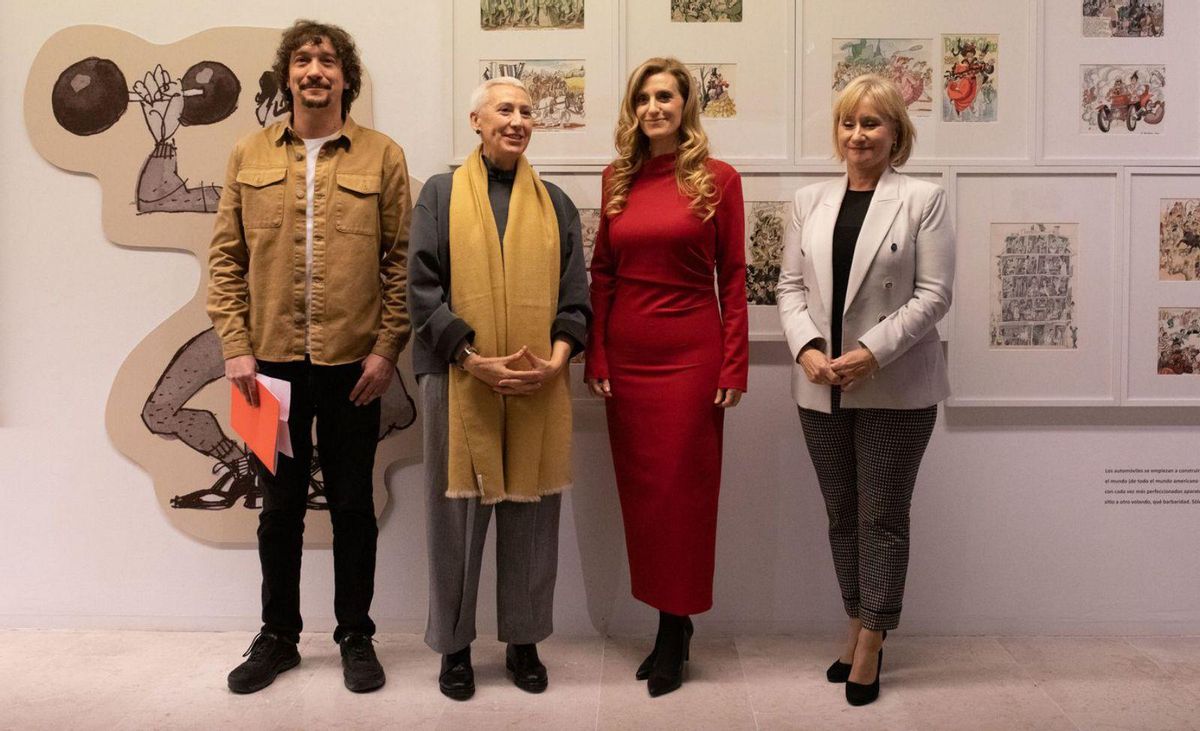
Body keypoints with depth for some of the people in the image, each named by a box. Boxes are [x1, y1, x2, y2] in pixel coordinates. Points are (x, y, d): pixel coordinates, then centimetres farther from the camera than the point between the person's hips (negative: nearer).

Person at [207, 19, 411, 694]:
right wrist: (236, 347, -2)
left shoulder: (384, 157, 1)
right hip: (272, 362, 2)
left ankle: (356, 636, 25)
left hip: (354, 365, -2)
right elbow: (227, 258, 6)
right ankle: (278, 637, 29)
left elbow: (401, 261, -1)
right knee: (279, 506, 13)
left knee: (353, 506, 9)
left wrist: (386, 349, -7)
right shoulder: (250, 156, 7)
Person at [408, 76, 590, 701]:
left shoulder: (555, 204, 13)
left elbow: (574, 295, 8)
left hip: (539, 387, 2)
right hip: (459, 382, -2)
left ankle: (524, 640, 23)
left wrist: (555, 360, -8)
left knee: (532, 513, 7)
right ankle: (454, 644, 21)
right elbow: (422, 287, -3)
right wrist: (473, 359, -13)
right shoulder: (441, 194, 6)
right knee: (457, 512, 5)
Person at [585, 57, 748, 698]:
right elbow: (601, 273, 8)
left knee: (682, 489, 2)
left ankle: (674, 630, 16)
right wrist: (595, 356, 1)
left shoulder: (717, 179, -1)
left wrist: (734, 366, -7)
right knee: (638, 489, 9)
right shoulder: (617, 179, 9)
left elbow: (732, 277, -2)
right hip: (626, 354, 4)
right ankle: (671, 620, 25)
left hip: (691, 353, -4)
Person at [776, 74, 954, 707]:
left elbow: (933, 293, -8)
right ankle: (858, 626, 29)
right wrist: (807, 348, -11)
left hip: (895, 388, -4)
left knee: (883, 516, 4)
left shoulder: (923, 199, -2)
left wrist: (871, 352, -17)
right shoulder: (810, 202, 10)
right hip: (821, 387, 4)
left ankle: (871, 642, 17)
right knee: (841, 514, 13)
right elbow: (790, 286, 6)